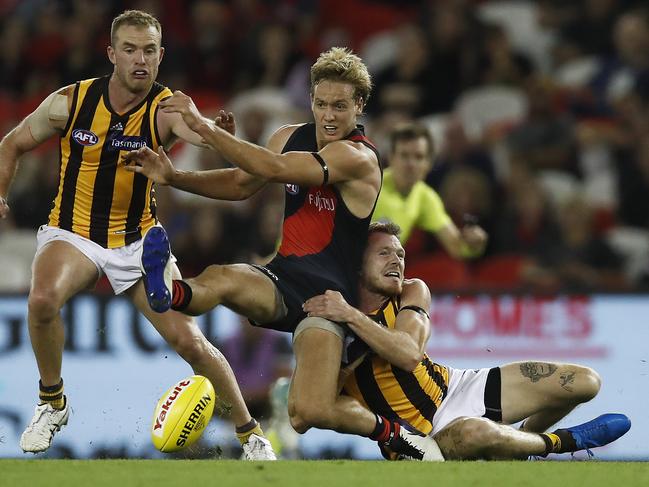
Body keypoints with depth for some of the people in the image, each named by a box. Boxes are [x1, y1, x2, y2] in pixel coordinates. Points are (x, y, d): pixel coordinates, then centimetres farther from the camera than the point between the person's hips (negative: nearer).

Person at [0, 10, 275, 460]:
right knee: (43, 300, -31)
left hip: (138, 239, 0)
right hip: (72, 233, 0)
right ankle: (52, 403, -7)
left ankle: (250, 431, 12)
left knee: (189, 340, -9)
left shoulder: (166, 109, -15)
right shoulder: (71, 102, -10)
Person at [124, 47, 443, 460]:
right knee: (220, 279, -31)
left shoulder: (358, 158, -16)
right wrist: (172, 176, 7)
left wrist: (203, 127, -31)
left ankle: (395, 434, 3)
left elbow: (273, 169, -27)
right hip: (282, 279, 6)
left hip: (327, 293, -6)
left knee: (311, 410, -23)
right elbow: (241, 183, 23)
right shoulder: (291, 137, 9)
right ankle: (170, 292, -66)